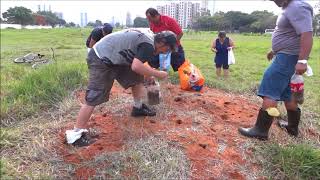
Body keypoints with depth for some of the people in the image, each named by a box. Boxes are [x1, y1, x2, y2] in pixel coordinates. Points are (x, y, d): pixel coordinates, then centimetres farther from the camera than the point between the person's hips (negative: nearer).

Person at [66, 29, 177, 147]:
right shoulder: (149, 44, -18)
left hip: (112, 57, 10)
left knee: (137, 77, 14)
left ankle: (138, 108, 30)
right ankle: (75, 134, -1)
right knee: (94, 98, -11)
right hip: (101, 60, -10)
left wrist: (148, 75, 31)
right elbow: (136, 67, -31)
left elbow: (137, 62, 27)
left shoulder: (148, 35, 13)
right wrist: (157, 74, -17)